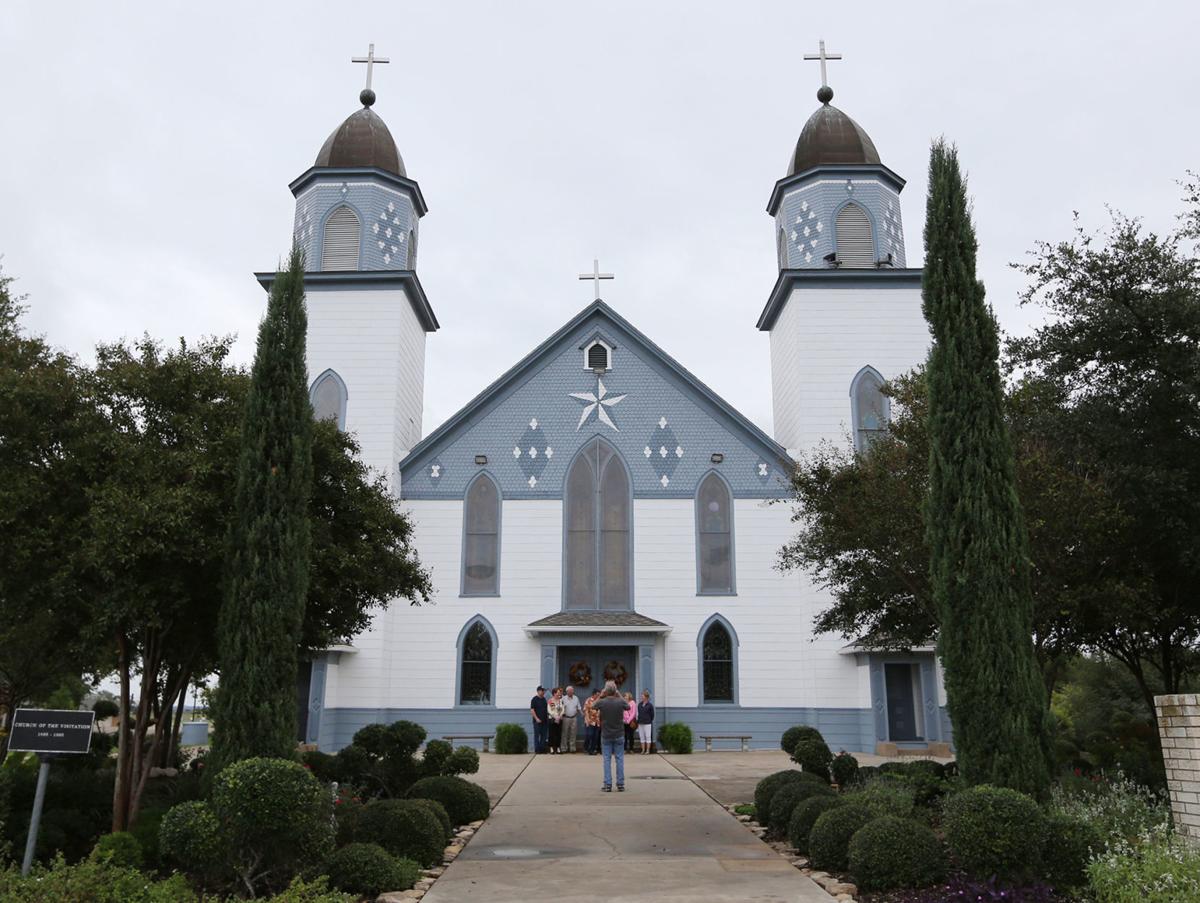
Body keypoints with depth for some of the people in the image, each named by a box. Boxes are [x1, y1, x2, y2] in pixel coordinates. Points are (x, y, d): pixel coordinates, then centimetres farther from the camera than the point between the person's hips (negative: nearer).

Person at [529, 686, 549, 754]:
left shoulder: (544, 699, 14)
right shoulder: (534, 699, -7)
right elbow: (532, 710, -11)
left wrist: (547, 716, 13)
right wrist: (536, 718, -16)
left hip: (545, 720, 7)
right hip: (538, 721, -7)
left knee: (544, 735, 8)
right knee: (537, 735, -2)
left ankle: (542, 748, 14)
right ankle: (537, 749, 2)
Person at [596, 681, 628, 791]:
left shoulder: (601, 702, -13)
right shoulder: (620, 702, -11)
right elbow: (628, 707, 11)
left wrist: (600, 696, 8)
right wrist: (620, 696, 9)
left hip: (606, 735, -1)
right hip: (619, 735, 1)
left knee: (607, 760, 5)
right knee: (620, 759, 8)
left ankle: (607, 785, 3)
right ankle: (620, 784, 8)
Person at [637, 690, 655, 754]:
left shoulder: (650, 705, -5)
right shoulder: (639, 704, 9)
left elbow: (652, 714, 1)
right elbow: (638, 713, 14)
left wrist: (650, 721, 1)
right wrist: (638, 722, 9)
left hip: (647, 723, -5)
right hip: (640, 723, 5)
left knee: (647, 737, 0)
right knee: (642, 737, 7)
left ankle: (648, 750, 4)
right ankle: (643, 750, 13)